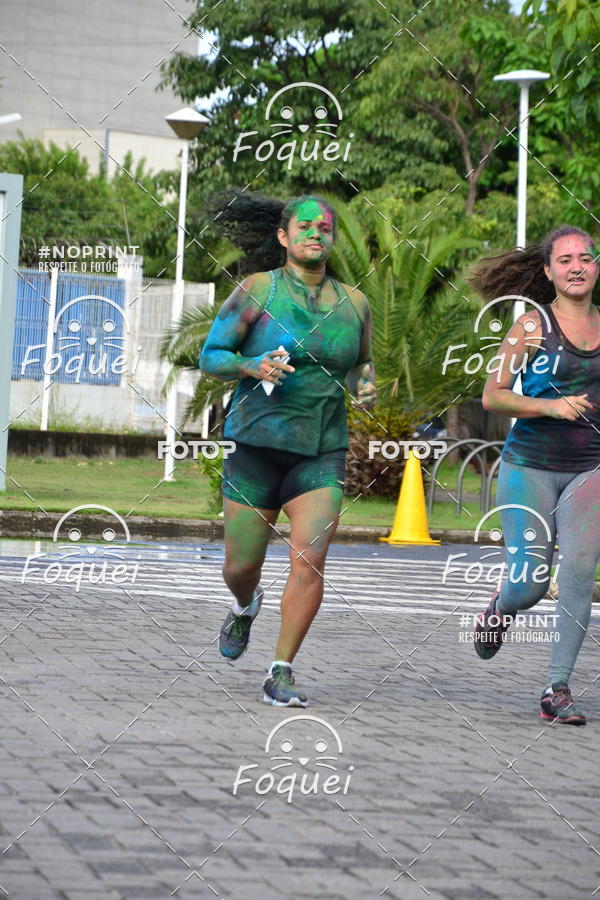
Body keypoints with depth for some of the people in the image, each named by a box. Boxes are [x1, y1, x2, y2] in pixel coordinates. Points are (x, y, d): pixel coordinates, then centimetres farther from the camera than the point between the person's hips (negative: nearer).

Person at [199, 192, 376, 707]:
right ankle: (245, 608, 44)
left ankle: (281, 676, -6)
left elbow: (361, 362, 22)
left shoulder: (354, 304, 6)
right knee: (241, 567, 6)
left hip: (322, 453, 1)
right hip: (257, 446, -1)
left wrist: (365, 387, 0)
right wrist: (253, 366, -20)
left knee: (310, 558, -16)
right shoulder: (257, 291, -4)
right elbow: (210, 356, -1)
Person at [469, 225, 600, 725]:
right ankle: (498, 609, 35)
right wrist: (550, 406, -18)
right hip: (531, 465, -2)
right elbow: (492, 397, -6)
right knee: (529, 586, -3)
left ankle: (558, 689, -9)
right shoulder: (533, 325, -4)